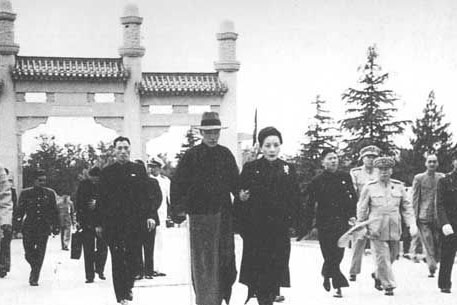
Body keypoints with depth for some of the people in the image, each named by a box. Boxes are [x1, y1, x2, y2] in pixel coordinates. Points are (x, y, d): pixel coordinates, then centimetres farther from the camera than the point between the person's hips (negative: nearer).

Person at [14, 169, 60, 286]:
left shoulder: (50, 193, 6)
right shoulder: (25, 193, 3)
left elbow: (55, 212, 10)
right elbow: (19, 211, 5)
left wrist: (55, 227, 6)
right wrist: (17, 223, -9)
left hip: (44, 228, 0)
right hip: (28, 228, 0)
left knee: (40, 255, -6)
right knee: (29, 255, 1)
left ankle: (34, 278, 3)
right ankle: (35, 270, 32)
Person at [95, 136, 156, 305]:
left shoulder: (139, 169, 10)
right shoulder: (107, 172, 8)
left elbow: (146, 195, 8)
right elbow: (101, 199, 6)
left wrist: (149, 215, -3)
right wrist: (99, 223, 3)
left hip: (134, 220, 1)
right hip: (112, 222, -1)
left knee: (132, 256, 2)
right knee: (117, 258, -3)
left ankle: (128, 287, 24)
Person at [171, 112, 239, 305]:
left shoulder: (226, 155, 7)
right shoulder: (192, 156, -4)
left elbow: (235, 183, 14)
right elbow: (178, 184, -6)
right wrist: (178, 209, -13)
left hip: (223, 214, 4)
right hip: (200, 215, -4)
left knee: (226, 258, 6)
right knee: (202, 261, -1)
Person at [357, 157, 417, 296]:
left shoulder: (399, 186, 7)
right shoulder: (369, 188, -1)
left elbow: (407, 207, 10)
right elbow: (362, 208, 6)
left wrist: (412, 224, 0)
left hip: (394, 230, 3)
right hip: (376, 230, -3)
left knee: (392, 255, 12)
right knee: (382, 257, -6)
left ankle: (377, 275, 36)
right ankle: (388, 286, 4)